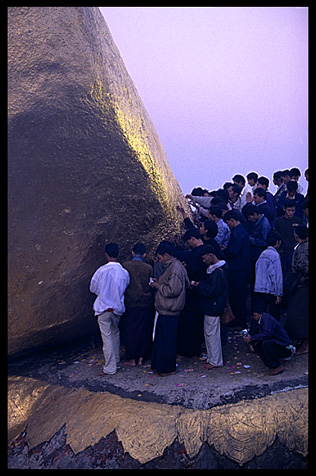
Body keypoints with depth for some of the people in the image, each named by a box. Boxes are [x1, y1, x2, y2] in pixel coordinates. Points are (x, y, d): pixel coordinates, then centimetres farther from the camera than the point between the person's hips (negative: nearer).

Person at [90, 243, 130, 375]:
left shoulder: (101, 271, -17)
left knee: (107, 337, 2)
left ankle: (110, 368, 6)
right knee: (115, 333, 24)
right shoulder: (124, 272, -8)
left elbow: (93, 288, -4)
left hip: (103, 308, -4)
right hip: (117, 308, 4)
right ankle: (116, 359, 40)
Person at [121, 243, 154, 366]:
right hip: (145, 304, 1)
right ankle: (141, 357, 20)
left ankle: (131, 359, 16)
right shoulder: (149, 268, -4)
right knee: (144, 330, 13)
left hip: (130, 304, -1)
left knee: (129, 330, 9)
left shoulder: (125, 266, -6)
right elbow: (152, 286, 2)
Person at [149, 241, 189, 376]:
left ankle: (168, 368, 13)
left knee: (166, 340, 1)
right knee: (161, 338, 18)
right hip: (165, 310, 10)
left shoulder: (175, 268, -19)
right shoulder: (173, 266, 13)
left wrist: (158, 286, -13)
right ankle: (159, 365, 30)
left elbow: (173, 290, -25)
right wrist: (159, 283, 11)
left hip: (168, 312, -10)